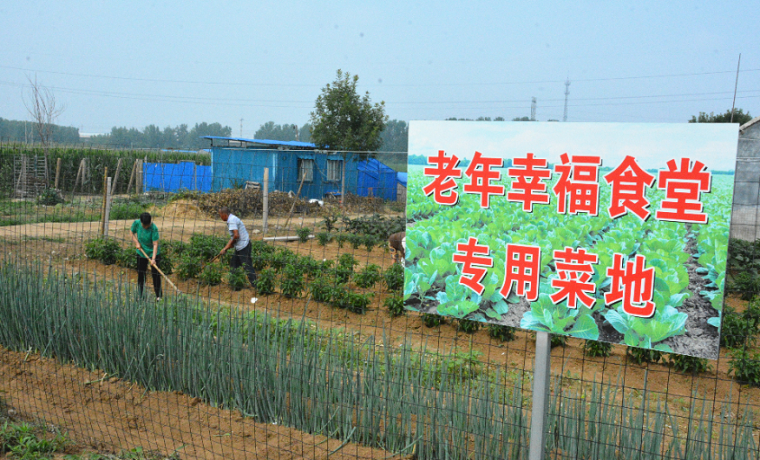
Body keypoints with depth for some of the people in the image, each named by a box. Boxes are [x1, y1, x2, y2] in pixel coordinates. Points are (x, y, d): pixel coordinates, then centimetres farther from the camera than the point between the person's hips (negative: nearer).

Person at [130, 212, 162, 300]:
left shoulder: (154, 228, -24)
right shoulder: (136, 223, -12)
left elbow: (155, 244, -24)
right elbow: (132, 233, 7)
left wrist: (153, 259, -30)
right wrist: (137, 243, -10)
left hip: (153, 253, -4)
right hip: (141, 252, 4)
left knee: (155, 274, -3)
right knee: (141, 274, 9)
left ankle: (158, 296, 6)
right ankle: (139, 295, 19)